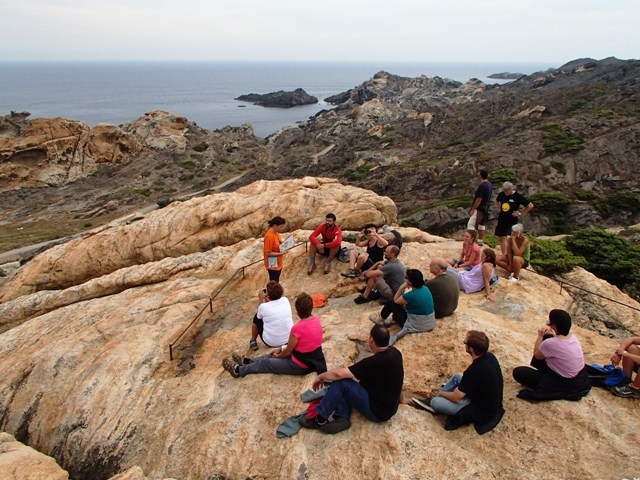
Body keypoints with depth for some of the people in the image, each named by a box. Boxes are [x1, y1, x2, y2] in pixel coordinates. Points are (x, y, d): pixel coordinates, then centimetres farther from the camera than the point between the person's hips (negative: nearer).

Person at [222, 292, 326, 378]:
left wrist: (277, 355, 8)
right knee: (274, 355, 24)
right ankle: (247, 361, 39)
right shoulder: (316, 319, -3)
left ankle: (239, 370, 27)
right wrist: (281, 349, 12)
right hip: (313, 359, 8)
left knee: (266, 363, 10)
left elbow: (287, 352, -13)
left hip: (301, 365, -8)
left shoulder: (297, 328, -28)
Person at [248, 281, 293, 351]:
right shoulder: (286, 300, -10)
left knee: (256, 317, 17)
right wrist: (268, 300, 8)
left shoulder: (263, 306, -20)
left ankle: (253, 341, 34)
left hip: (271, 343, -3)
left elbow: (259, 316, 5)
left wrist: (261, 299, 4)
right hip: (289, 339, 4)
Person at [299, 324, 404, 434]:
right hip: (388, 406, 9)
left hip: (378, 411, -9)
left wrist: (320, 377, -10)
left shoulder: (375, 362, -29)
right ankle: (342, 417, -5)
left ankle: (321, 419, -4)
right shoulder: (394, 352, -3)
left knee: (340, 382, -17)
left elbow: (339, 374, -26)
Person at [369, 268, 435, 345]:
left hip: (417, 326, -7)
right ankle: (394, 319, 37)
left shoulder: (411, 295, -26)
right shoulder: (425, 289, -4)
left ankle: (380, 320, 31)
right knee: (402, 301, 22)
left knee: (390, 304, 5)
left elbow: (395, 300, -6)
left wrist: (401, 288, -11)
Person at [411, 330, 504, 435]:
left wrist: (441, 393, 1)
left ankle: (432, 401, 28)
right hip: (493, 403, 8)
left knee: (435, 402, -7)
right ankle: (432, 399, 24)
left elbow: (456, 397, -20)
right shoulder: (489, 356, -9)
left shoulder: (474, 371, -34)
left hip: (482, 411, -8)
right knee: (457, 377, 17)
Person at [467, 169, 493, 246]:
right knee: (482, 224, 17)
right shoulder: (489, 184, 7)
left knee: (471, 225, -8)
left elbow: (479, 199, -23)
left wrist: (473, 209, -17)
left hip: (479, 208, -10)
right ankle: (480, 241, 26)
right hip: (485, 208, 10)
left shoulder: (482, 186, -21)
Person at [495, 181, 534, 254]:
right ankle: (503, 255, 24)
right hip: (501, 219, 5)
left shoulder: (518, 196, -12)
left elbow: (530, 206, -6)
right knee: (502, 238, 12)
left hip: (511, 221, -5)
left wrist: (520, 213, -8)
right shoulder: (501, 194, 1)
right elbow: (497, 201, 26)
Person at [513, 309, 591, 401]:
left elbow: (537, 355, -7)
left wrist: (540, 336, 0)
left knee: (518, 372, -3)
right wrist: (553, 335, -3)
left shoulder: (550, 343, -29)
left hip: (567, 385, -8)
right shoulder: (573, 337, -7)